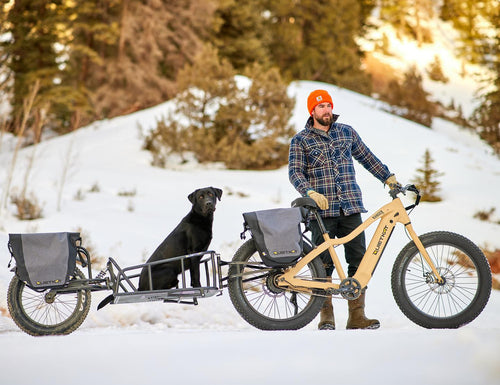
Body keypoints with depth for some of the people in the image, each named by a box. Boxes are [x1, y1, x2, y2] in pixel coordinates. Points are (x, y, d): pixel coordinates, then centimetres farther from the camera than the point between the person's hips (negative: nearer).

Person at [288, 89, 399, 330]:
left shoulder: (346, 132, 14)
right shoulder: (300, 140, 4)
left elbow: (367, 158, 23)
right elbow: (295, 172, -4)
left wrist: (389, 178, 20)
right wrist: (312, 193, -21)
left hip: (351, 208, 3)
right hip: (321, 211, -3)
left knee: (359, 261, -4)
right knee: (324, 263, -4)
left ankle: (357, 316, 0)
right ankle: (326, 317, 5)